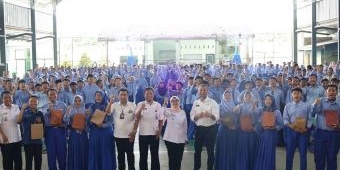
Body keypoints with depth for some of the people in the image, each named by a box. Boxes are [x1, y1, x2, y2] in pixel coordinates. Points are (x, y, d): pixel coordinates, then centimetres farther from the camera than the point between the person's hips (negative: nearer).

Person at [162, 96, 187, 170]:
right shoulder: (168, 111, -2)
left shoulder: (182, 112, 8)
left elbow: (185, 126, 13)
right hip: (170, 139, -3)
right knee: (171, 157, 1)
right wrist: (165, 103, -41)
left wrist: (185, 138, 14)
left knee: (179, 158, 7)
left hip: (181, 139, 3)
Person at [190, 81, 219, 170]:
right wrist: (197, 116, -18)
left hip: (211, 129, -3)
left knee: (210, 150, 6)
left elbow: (217, 117, -16)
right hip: (199, 128, 4)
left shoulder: (213, 102, -7)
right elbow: (192, 117, 3)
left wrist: (210, 115, -37)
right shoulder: (195, 103, 4)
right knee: (197, 150, 13)